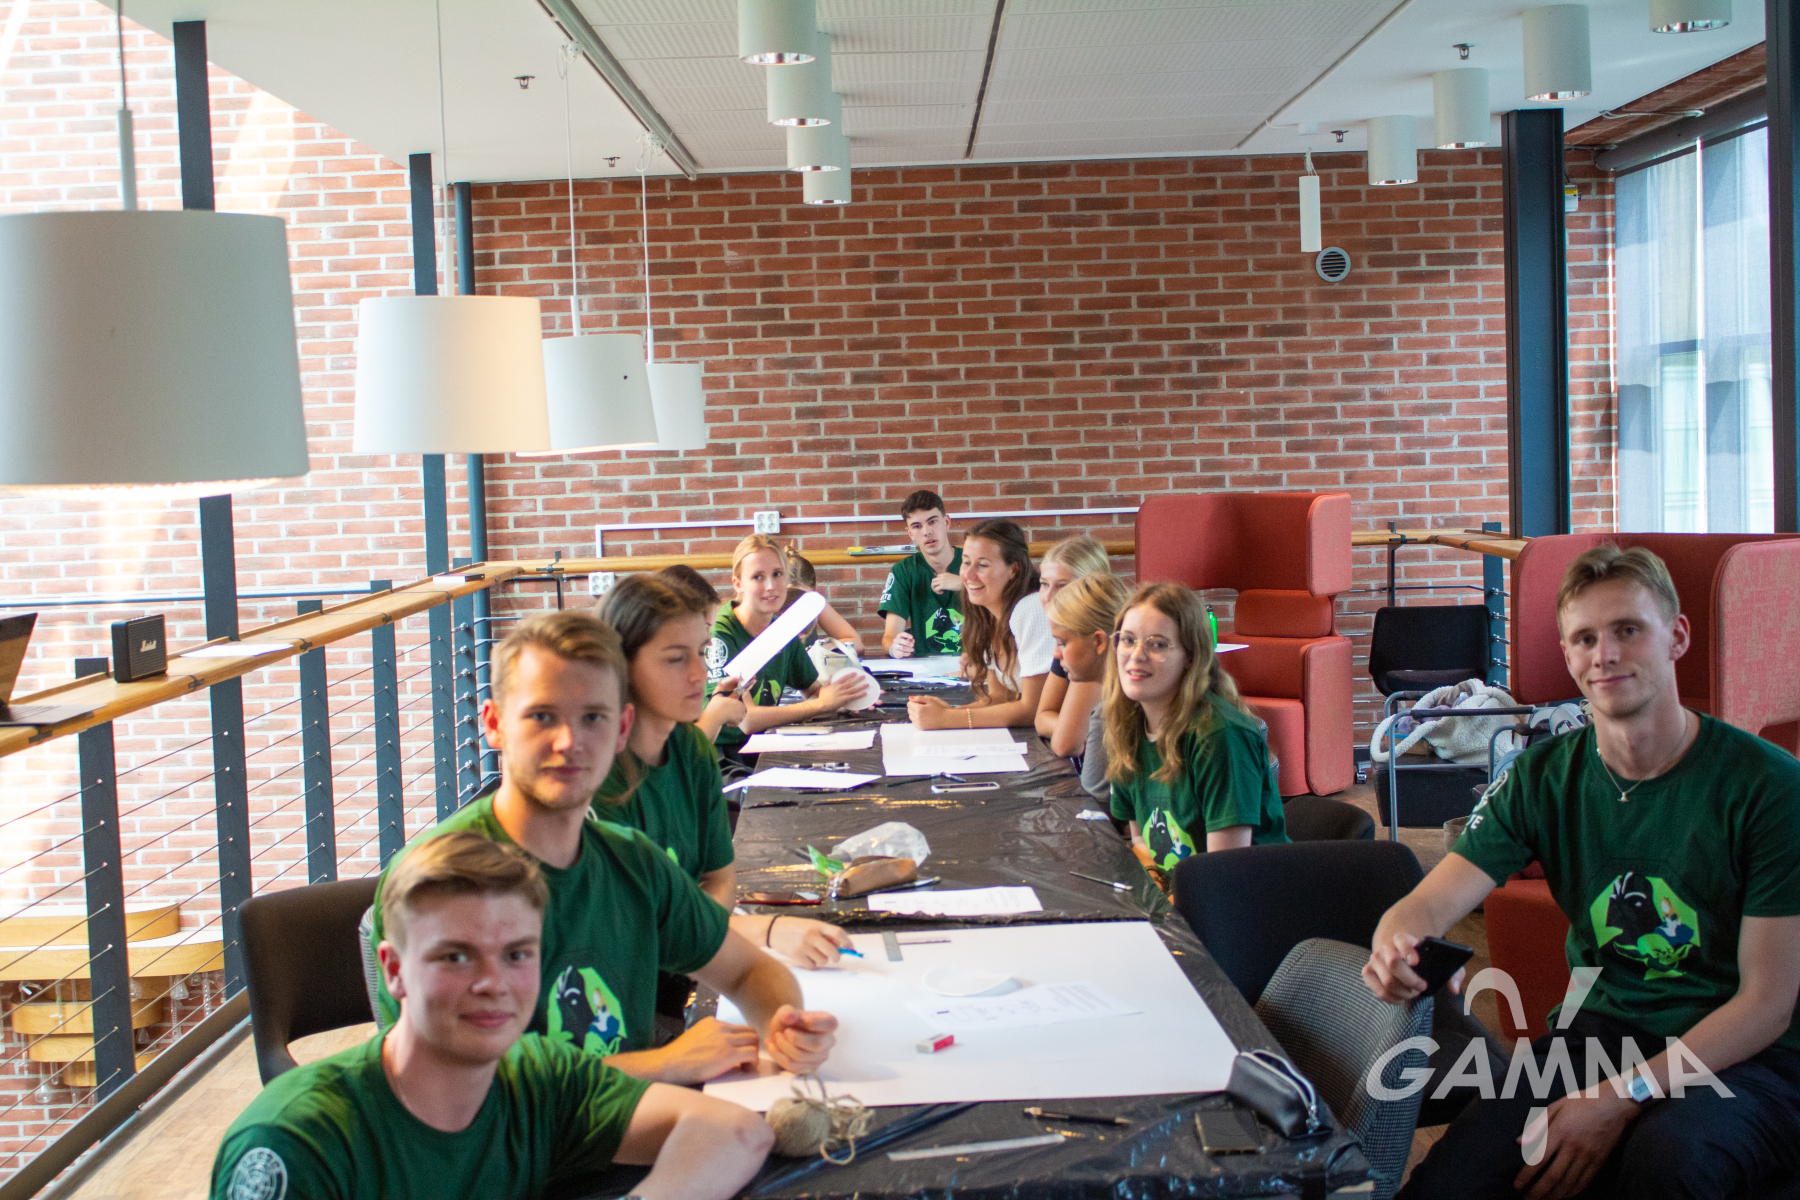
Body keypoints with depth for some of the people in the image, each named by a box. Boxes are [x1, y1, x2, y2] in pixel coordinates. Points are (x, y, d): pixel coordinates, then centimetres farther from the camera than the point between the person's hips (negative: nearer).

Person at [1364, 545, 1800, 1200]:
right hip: (1599, 1028, 3)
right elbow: (1425, 907, -4)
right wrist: (1394, 951, -30)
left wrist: (1625, 1095, -21)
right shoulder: (1543, 776, 2)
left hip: (1745, 1053, -2)